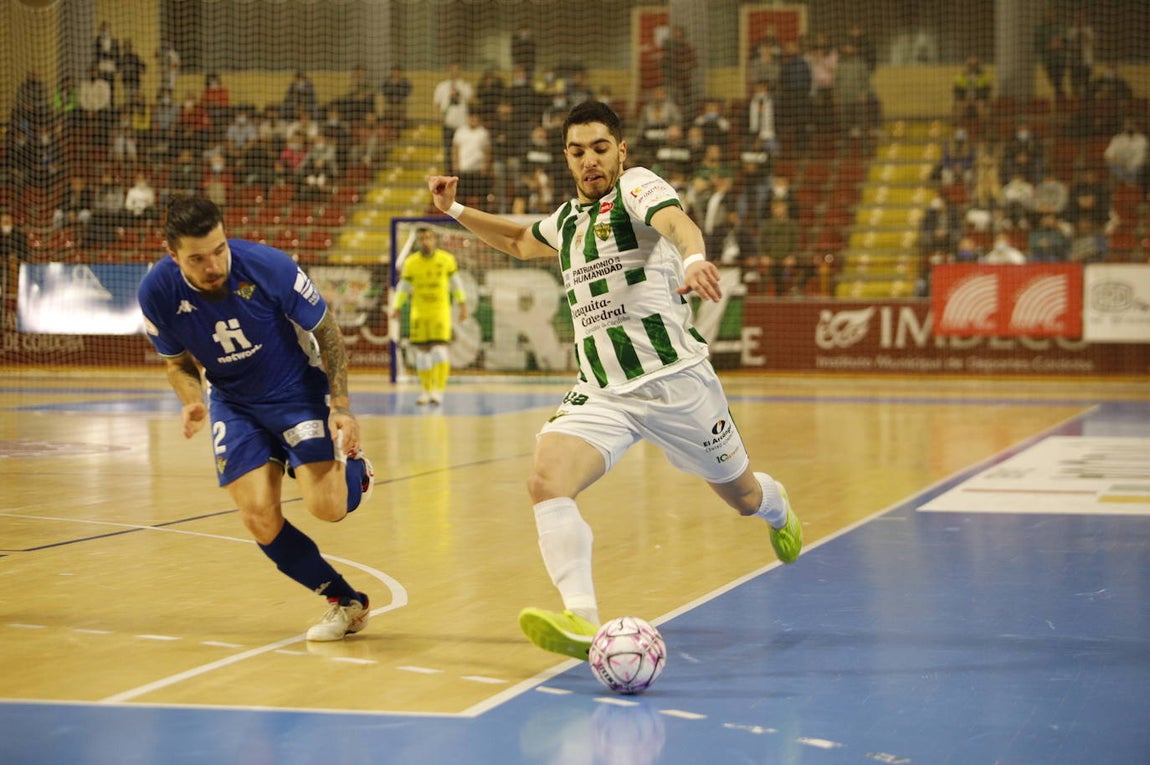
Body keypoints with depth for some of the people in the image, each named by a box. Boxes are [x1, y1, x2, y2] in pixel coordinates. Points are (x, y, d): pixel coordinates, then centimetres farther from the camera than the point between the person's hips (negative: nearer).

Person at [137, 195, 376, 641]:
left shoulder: (269, 267, -27)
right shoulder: (158, 294, -18)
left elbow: (326, 331, -12)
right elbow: (178, 363, 1)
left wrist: (341, 406, -19)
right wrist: (193, 401, -21)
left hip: (299, 390, -2)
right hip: (234, 404, 3)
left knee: (326, 506, -18)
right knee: (261, 521, -12)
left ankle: (354, 469, 21)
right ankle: (347, 603, 8)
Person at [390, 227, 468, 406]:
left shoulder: (447, 259, -1)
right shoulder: (410, 262, 0)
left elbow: (456, 283, 9)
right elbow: (403, 286, 6)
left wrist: (462, 305, 9)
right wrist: (397, 307, -3)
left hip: (440, 312, -2)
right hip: (419, 313, 2)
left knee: (439, 348, -13)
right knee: (422, 350, 3)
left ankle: (439, 390, -14)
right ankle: (427, 390, 14)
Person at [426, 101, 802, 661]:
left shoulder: (637, 186, -7)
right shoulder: (568, 217, 15)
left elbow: (676, 222, -31)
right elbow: (520, 241, 39)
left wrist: (692, 258, -54)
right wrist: (455, 211, 27)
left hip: (673, 379, -5)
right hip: (599, 392, 5)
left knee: (741, 495, 15)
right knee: (546, 482, -24)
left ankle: (777, 509, 53)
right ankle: (581, 621, -30)